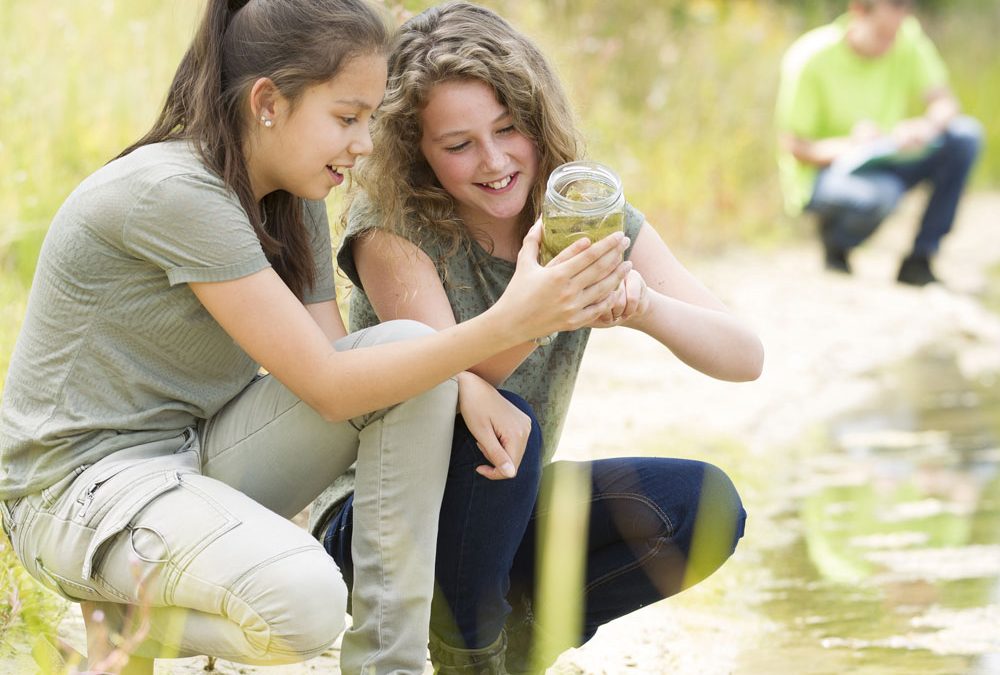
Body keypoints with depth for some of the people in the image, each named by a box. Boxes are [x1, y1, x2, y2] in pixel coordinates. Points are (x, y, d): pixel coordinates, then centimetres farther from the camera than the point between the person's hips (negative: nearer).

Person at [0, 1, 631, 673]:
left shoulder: (294, 199, 6)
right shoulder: (177, 193, -23)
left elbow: (336, 360, 0)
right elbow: (327, 386, -24)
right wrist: (508, 323, -30)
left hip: (203, 455, 9)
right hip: (85, 485, -9)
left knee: (411, 345, -12)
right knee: (304, 599, -36)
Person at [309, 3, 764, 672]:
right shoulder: (389, 225, -16)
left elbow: (746, 356, -14)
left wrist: (645, 307, -37)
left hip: (506, 511, 5)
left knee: (707, 504, -17)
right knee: (501, 424, -34)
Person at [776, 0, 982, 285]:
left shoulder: (907, 41, -6)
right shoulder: (812, 59, -18)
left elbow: (944, 102, -7)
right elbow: (792, 145, -15)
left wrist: (927, 125, -32)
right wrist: (847, 147, -34)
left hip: (887, 161, 6)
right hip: (823, 171, -6)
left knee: (965, 134, -19)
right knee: (876, 196, -40)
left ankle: (919, 261, -11)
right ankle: (836, 247, -2)